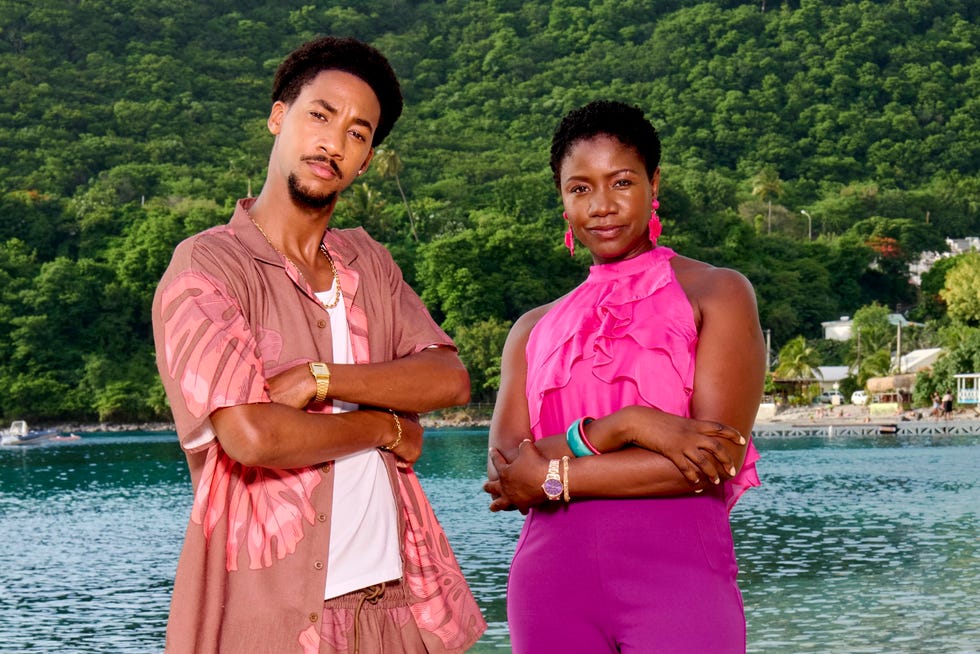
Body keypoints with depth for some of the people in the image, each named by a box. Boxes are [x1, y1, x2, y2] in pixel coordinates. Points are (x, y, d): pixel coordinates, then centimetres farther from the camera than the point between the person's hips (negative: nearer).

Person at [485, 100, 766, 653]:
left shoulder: (715, 294, 4)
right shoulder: (535, 331, 14)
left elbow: (719, 460, -8)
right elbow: (505, 471, 2)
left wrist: (555, 477, -6)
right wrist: (621, 427, -14)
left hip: (679, 572, -3)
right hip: (551, 581, 3)